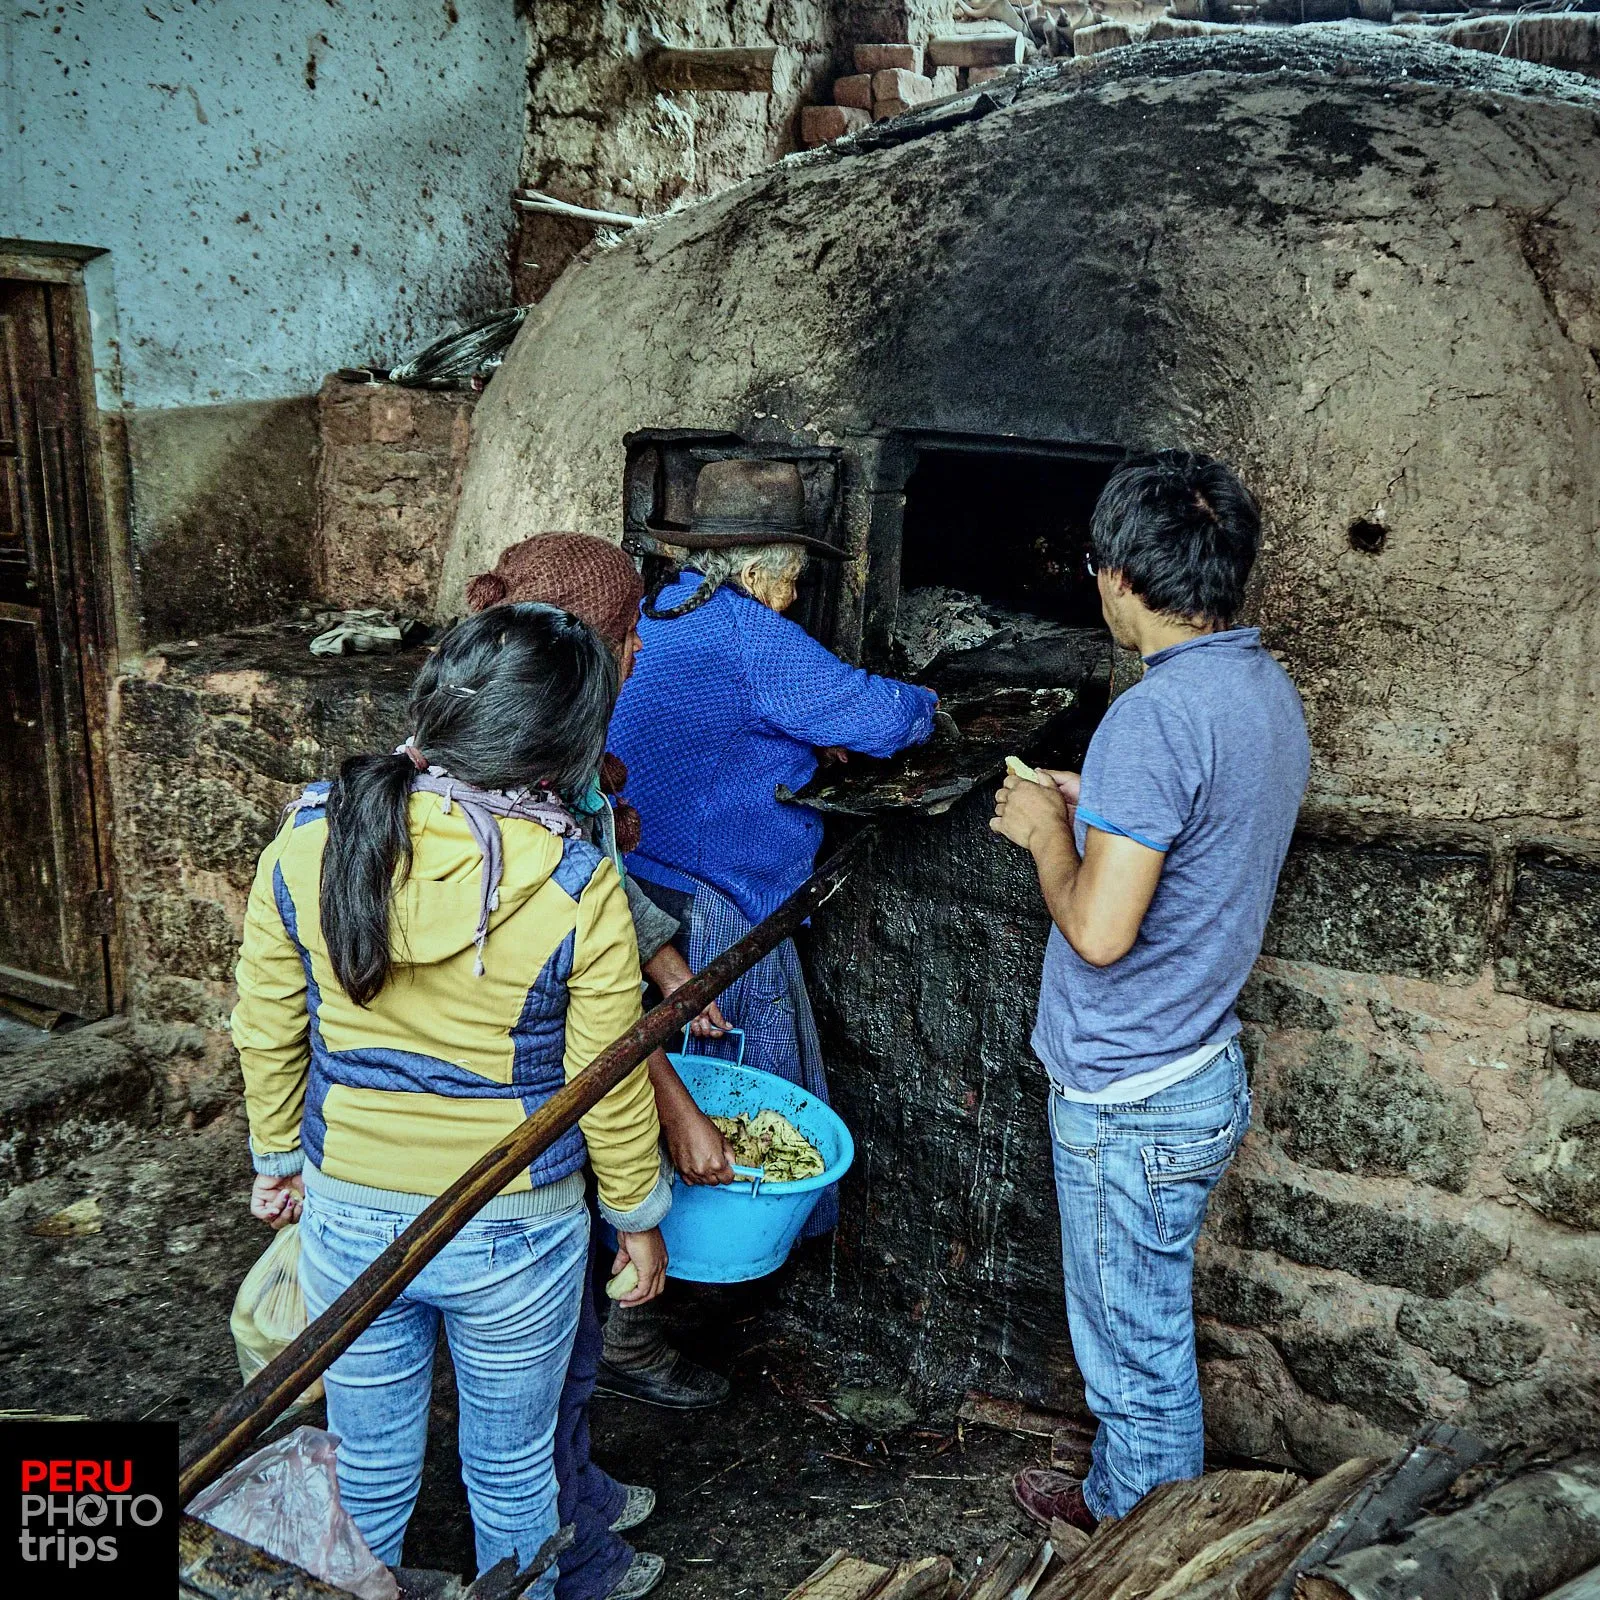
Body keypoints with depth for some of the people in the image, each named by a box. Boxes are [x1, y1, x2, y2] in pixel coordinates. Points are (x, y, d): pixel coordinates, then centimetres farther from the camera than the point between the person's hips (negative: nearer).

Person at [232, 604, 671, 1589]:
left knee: (370, 1475, 23)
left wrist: (280, 1156, 16)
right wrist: (640, 1216, 5)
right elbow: (609, 1085, -12)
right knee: (512, 1473, 22)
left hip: (348, 1219, 3)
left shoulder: (308, 841, -13)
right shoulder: (579, 887, -22)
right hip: (515, 1235, -2)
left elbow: (266, 1032, -1)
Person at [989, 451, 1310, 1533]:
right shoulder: (1269, 689, 4)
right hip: (1203, 1069, 10)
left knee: (1139, 1349, 11)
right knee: (1143, 1329, 27)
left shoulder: (1157, 715, -26)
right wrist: (1097, 811, 11)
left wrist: (1047, 831, -12)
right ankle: (1117, 1495, 47)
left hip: (1130, 1098, -9)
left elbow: (1100, 929, -28)